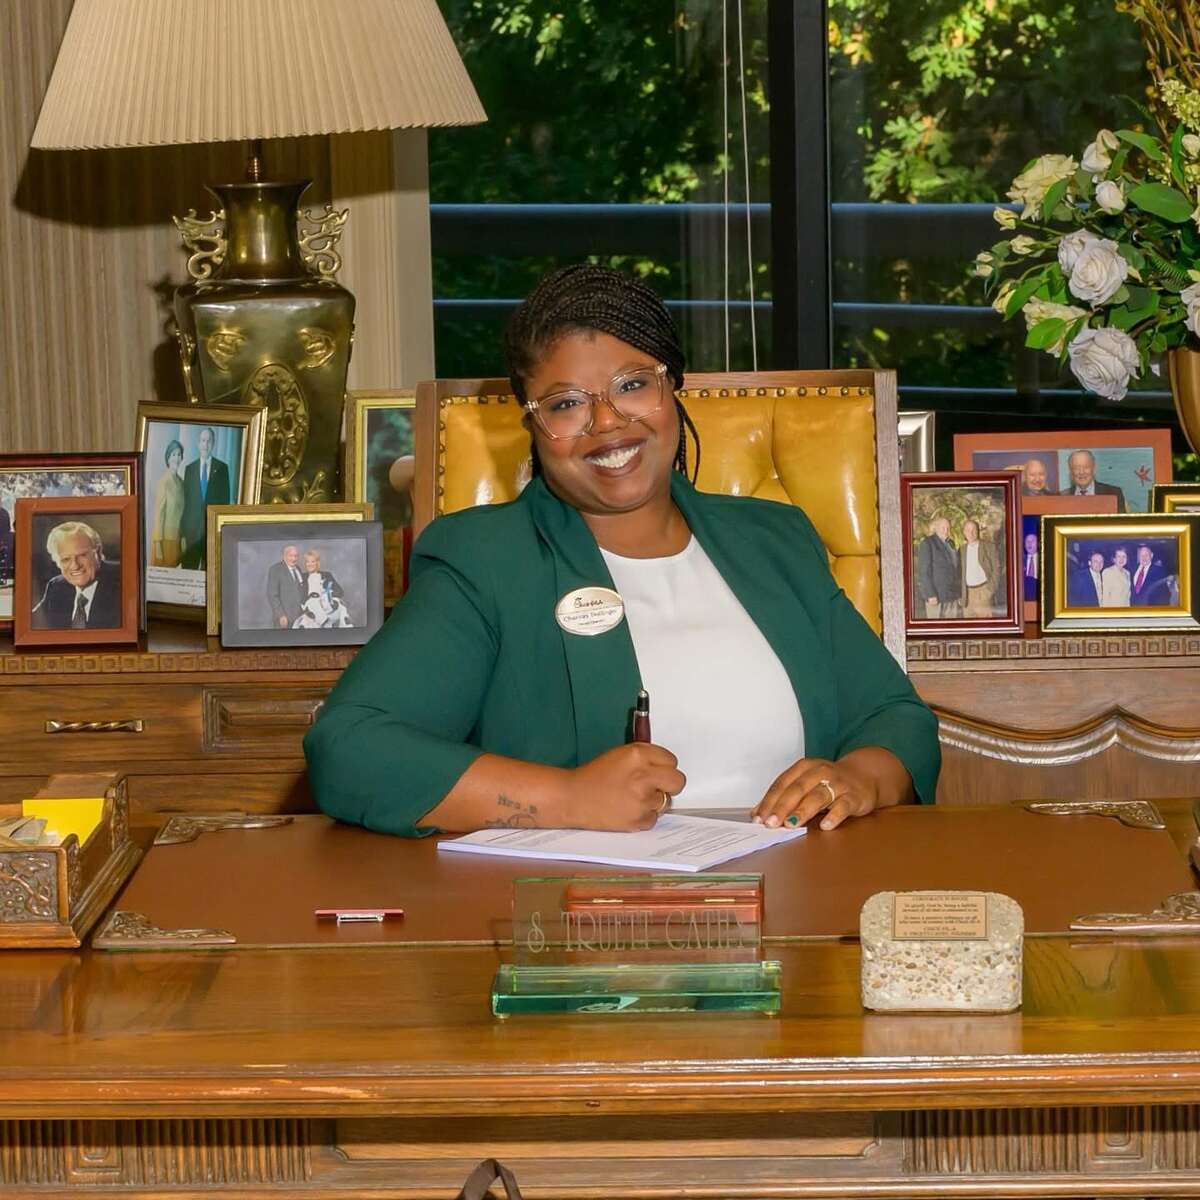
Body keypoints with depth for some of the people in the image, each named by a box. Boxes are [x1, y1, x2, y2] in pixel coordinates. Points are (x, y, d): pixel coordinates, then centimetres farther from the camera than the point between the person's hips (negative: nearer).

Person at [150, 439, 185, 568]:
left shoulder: (180, 482, 10)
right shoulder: (163, 480, -13)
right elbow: (158, 513, -15)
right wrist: (158, 541, -17)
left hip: (176, 537, 7)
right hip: (164, 536, -7)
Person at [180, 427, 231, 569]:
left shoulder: (221, 468, 5)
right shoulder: (189, 469, 11)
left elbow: (225, 498, 4)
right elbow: (186, 500, 8)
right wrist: (183, 531, 3)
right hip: (193, 527, 1)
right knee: (189, 567, -2)